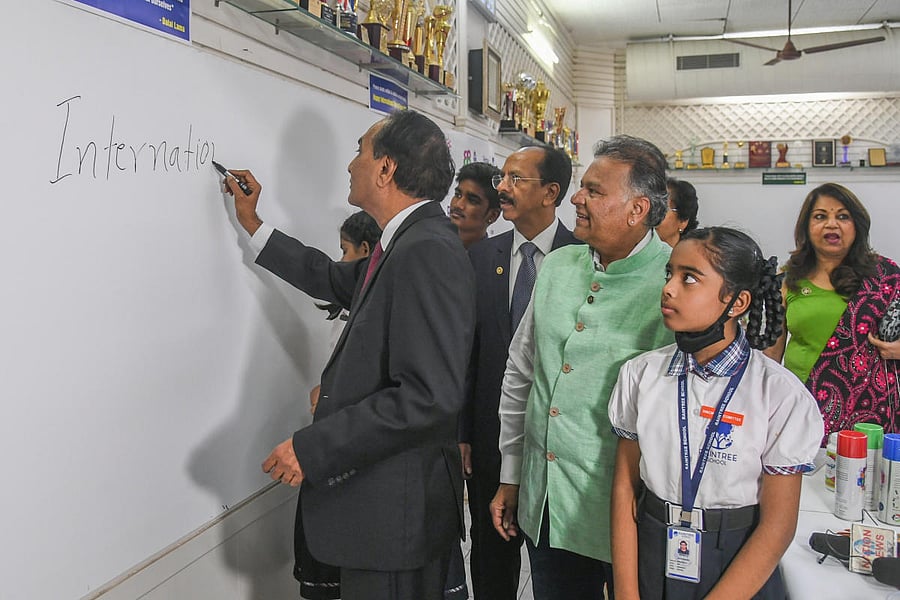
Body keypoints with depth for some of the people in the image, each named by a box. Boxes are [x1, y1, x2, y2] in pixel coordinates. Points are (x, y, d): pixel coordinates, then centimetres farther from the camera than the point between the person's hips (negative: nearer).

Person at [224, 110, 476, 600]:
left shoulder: (428, 251, -24)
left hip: (397, 509, -10)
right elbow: (336, 281, 25)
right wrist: (253, 224, 28)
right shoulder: (404, 245, 8)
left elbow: (429, 396, -30)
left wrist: (312, 448, -24)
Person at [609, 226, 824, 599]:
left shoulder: (781, 394, -15)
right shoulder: (640, 374, -6)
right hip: (650, 556, 2)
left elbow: (778, 524, -13)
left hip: (739, 569, -2)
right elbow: (624, 488, -5)